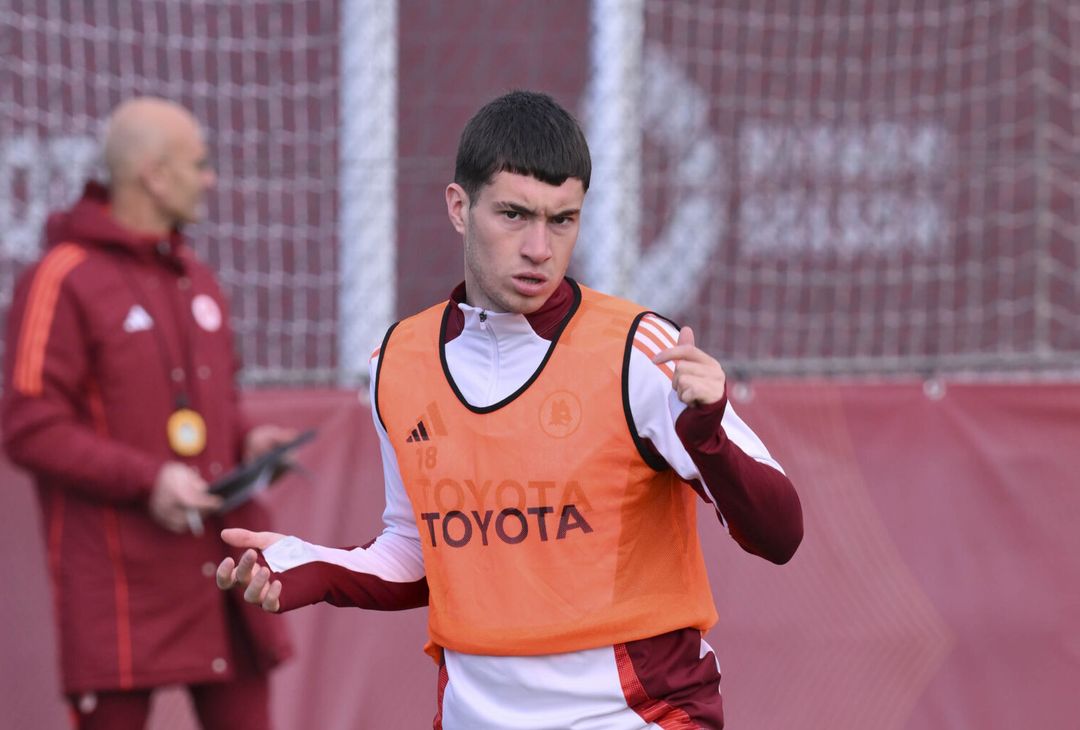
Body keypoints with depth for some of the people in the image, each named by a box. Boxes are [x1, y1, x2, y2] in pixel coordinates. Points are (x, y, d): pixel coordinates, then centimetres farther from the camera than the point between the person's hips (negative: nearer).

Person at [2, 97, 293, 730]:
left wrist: (248, 440, 3)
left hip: (222, 555, 7)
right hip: (120, 576, -7)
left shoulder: (196, 278, 16)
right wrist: (146, 480, -21)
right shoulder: (63, 280, -9)